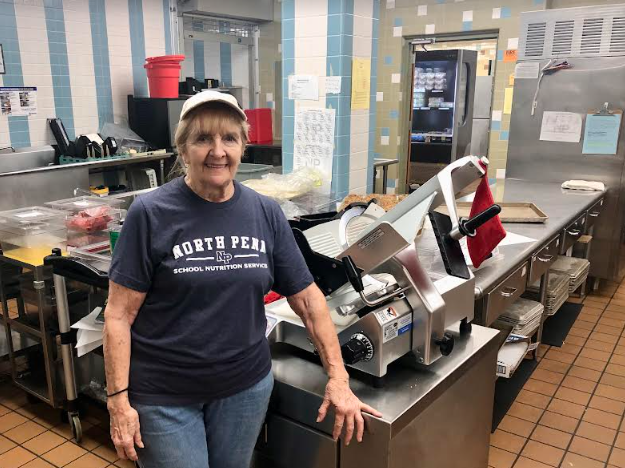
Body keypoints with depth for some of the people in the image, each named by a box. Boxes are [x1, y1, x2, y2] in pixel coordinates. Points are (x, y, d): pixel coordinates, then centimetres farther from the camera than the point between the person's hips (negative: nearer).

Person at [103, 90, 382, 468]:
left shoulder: (266, 213, -3)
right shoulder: (151, 214, -12)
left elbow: (308, 297, 0)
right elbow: (119, 314, -9)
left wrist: (338, 379, -2)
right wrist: (119, 400, -12)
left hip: (247, 384, 3)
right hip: (164, 393, -3)